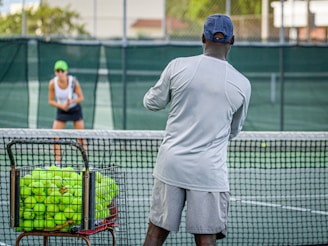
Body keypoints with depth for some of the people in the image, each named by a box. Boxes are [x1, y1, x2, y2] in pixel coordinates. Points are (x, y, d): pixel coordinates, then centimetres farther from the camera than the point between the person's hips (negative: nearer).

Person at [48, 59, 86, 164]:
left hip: (75, 109, -2)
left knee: (80, 138, -3)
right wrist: (62, 106, -25)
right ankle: (57, 162, -2)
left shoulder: (73, 81, -23)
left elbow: (81, 98, -16)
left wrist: (71, 102, -34)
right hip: (61, 111, 2)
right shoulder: (53, 83, -18)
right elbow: (51, 101, -9)